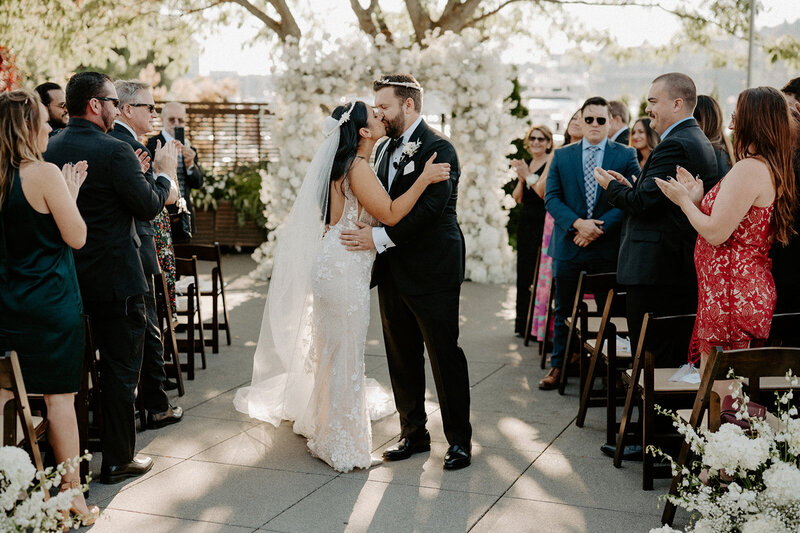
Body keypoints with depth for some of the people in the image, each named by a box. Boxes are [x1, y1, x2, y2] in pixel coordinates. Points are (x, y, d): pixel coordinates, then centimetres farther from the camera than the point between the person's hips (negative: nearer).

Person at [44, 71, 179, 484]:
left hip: (66, 277, 7)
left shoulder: (49, 149, 4)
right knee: (120, 368, 5)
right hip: (114, 276, -7)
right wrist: (164, 173, 4)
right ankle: (118, 460, 12)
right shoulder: (114, 151, -17)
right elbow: (150, 206, -16)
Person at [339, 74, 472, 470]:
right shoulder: (384, 149, 14)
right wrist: (354, 229, 1)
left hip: (432, 273, -8)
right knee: (401, 357, 14)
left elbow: (430, 207, -23)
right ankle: (413, 433, 27)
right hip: (393, 271, 8)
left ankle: (459, 439, 13)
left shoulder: (438, 149, -12)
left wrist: (380, 237, -25)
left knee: (445, 356, 1)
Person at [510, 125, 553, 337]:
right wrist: (521, 178, -5)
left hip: (543, 224, -7)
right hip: (526, 223, 7)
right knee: (524, 273, 11)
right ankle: (523, 323, 20)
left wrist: (528, 176, -17)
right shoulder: (525, 164, 14)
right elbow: (517, 198, 10)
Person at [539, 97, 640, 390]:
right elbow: (551, 198, 2)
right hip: (568, 244, 2)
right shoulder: (562, 156, 8)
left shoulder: (626, 155, 2)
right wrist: (577, 223, -14)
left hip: (608, 246, -2)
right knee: (564, 310, 10)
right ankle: (558, 364, 21)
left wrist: (599, 226, -16)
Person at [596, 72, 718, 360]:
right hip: (686, 270, 11)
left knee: (653, 361, -5)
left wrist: (612, 186, -3)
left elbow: (643, 203, -20)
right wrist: (631, 187, 12)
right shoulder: (699, 141, 17)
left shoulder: (674, 145, -16)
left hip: (656, 270, -11)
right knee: (680, 357, 15)